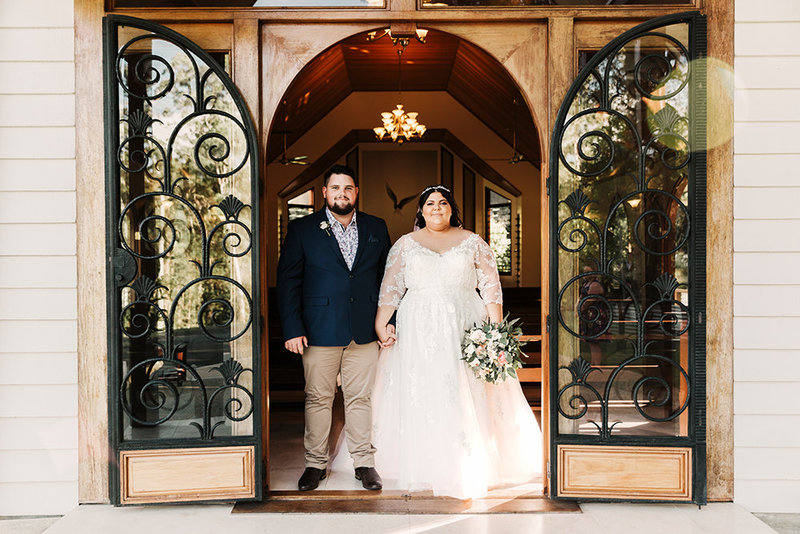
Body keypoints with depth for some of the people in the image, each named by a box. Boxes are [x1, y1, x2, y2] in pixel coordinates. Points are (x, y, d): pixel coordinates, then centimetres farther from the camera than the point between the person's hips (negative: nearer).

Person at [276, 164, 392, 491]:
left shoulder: (376, 228, 8)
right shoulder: (302, 229, 1)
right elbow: (287, 281, -1)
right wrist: (292, 329, -8)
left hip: (365, 330, 2)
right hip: (319, 330, -2)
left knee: (360, 398, 9)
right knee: (318, 399, 7)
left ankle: (364, 462, 23)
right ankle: (315, 464, 22)